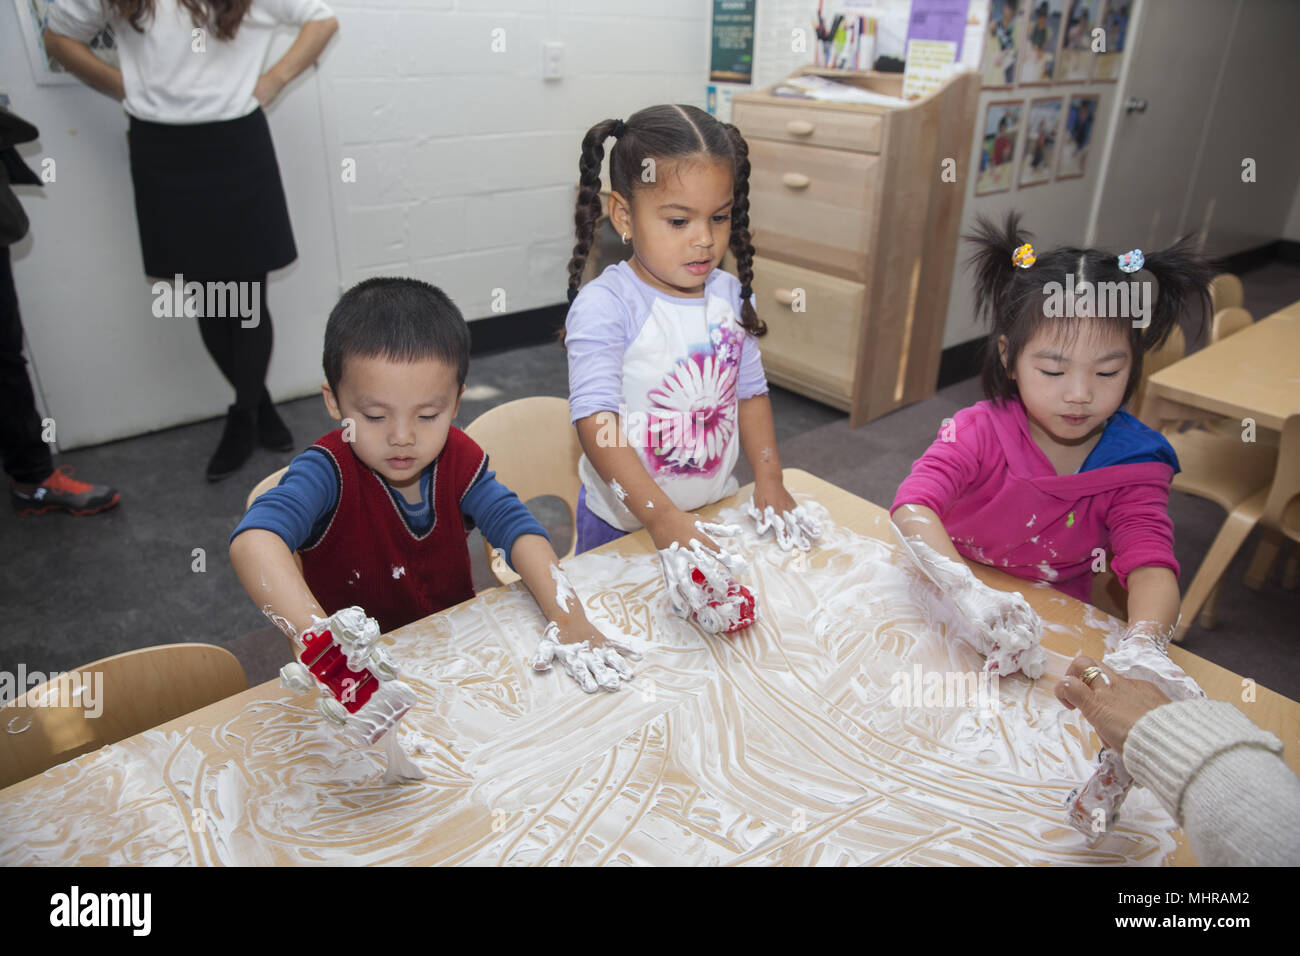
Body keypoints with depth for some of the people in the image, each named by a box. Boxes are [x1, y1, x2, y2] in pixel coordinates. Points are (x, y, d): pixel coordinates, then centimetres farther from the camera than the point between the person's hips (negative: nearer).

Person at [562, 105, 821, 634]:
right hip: (624, 523, -5)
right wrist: (663, 517, -38)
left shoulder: (731, 296, -2)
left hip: (715, 508, 5)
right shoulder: (604, 306, -22)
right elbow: (595, 421, -29)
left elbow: (749, 392, 7)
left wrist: (769, 480, -4)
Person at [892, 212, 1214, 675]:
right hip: (944, 608, -3)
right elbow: (913, 505, -31)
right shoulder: (981, 431, -17)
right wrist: (967, 592, -48)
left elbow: (1151, 565, -20)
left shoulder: (1133, 464, -9)